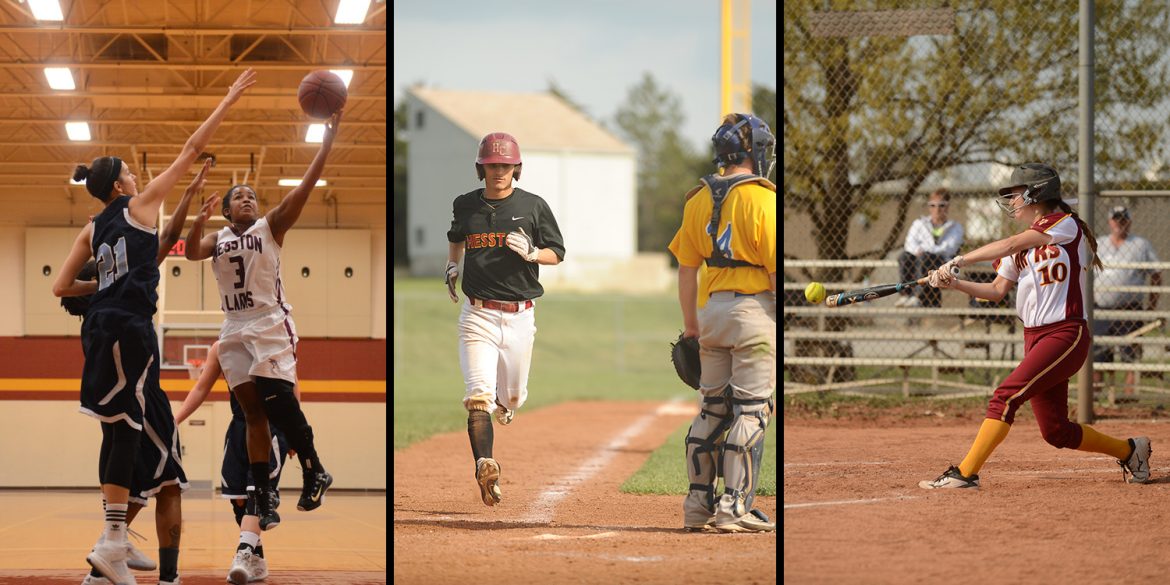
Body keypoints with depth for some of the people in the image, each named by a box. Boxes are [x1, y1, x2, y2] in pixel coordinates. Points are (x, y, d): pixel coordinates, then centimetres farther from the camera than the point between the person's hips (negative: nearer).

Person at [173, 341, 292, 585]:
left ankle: (244, 554, -29)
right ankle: (256, 558, 17)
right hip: (239, 425, 5)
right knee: (237, 496, 3)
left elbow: (292, 387, -4)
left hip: (271, 427, -5)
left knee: (257, 492, -18)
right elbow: (201, 389, 12)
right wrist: (175, 421, 4)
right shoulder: (220, 348, 3)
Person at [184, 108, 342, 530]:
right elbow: (191, 253, -6)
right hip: (235, 330, 4)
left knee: (278, 402, -18)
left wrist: (328, 140, -18)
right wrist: (198, 222, -26)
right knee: (253, 414, 4)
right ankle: (264, 496, 6)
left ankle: (314, 473, -1)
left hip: (270, 325, -4)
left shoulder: (270, 226, 4)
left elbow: (305, 187, -8)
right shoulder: (217, 239, 15)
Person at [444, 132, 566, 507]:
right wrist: (451, 266, 11)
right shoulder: (465, 206, 6)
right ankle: (485, 467, -27)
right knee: (479, 395, -18)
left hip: (519, 316, 0)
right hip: (478, 316, 0)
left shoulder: (533, 206, 0)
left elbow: (557, 254, 5)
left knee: (513, 398, 12)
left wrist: (531, 252, -14)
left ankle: (502, 404, 50)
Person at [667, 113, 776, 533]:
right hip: (755, 309, -6)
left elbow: (686, 267, 11)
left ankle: (699, 505, 14)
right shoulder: (762, 199, -11)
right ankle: (734, 508, -5)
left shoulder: (699, 200, 7)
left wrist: (691, 325, 18)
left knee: (712, 407, 13)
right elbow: (776, 270, -13)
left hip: (710, 309, 6)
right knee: (751, 409, -2)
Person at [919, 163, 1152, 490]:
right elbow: (997, 290, 12)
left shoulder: (1065, 224, -6)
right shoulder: (1020, 244, 18)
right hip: (1035, 339, 8)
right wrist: (954, 284, -2)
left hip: (1067, 334, -8)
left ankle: (965, 473, -22)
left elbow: (1009, 246, -17)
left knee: (1006, 395, -21)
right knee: (1056, 432, 7)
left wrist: (957, 261, -17)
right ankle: (1129, 450, 26)